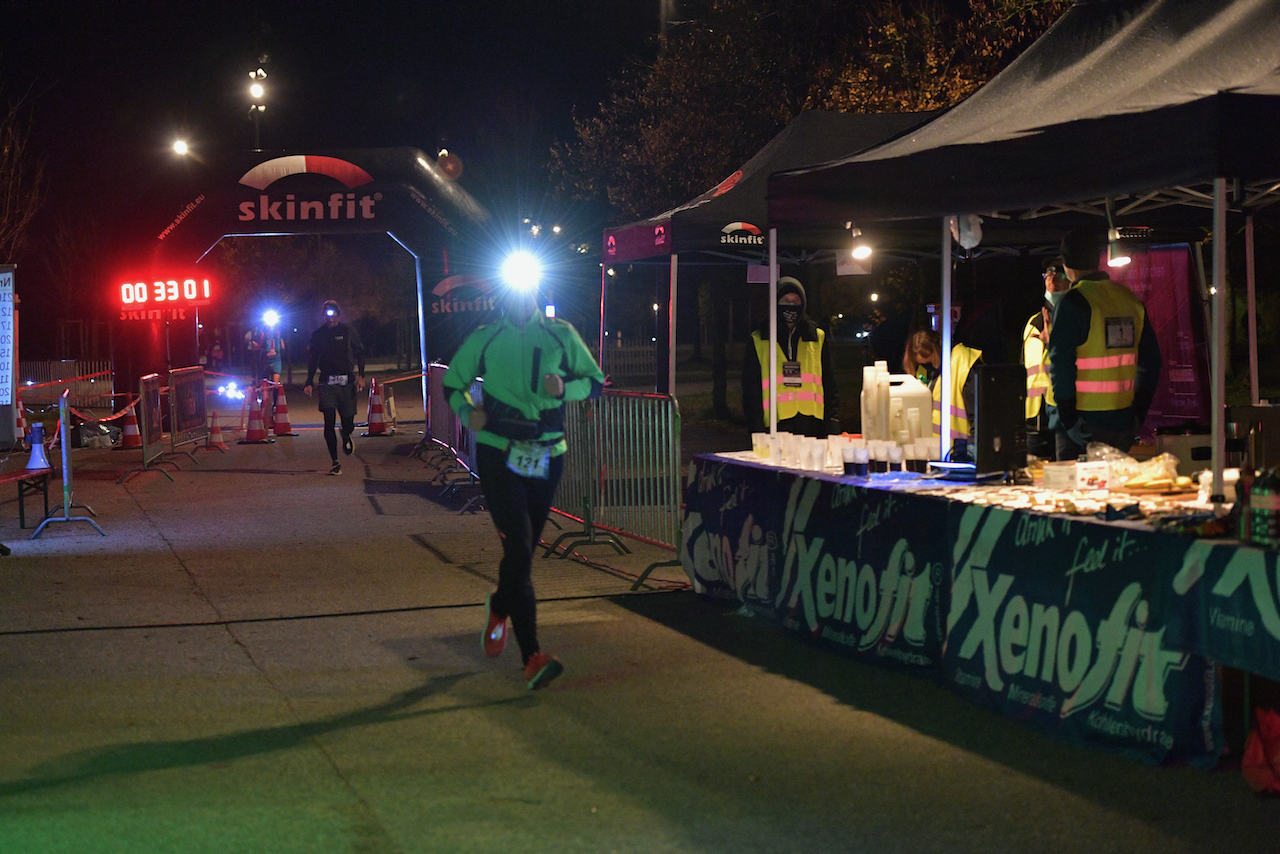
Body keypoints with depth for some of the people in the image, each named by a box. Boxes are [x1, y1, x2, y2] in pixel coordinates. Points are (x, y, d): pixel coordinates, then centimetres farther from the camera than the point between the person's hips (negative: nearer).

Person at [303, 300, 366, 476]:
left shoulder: (348, 332, 3)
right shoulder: (318, 335, 8)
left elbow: (360, 354, 7)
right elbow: (313, 360, 15)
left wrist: (360, 376, -6)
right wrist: (309, 383, 9)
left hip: (346, 382, -1)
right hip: (327, 383, 1)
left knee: (348, 423, 1)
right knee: (329, 423, -9)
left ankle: (346, 437, 40)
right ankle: (336, 463, -4)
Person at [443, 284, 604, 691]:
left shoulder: (560, 335, 5)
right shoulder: (484, 339, 2)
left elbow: (595, 382, 10)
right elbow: (453, 384, 13)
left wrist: (565, 388, -12)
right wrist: (467, 412, -8)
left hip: (547, 455, 3)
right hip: (498, 454, -3)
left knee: (524, 547, 15)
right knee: (518, 548, -15)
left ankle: (499, 607, 48)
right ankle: (532, 656, -19)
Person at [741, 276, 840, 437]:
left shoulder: (818, 337, 15)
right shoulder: (759, 341, 10)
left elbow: (830, 386, 15)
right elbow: (751, 390, 8)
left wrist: (832, 425, 3)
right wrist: (757, 430, -1)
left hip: (811, 423, 2)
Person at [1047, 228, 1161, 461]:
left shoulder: (1072, 303, -10)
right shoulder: (1130, 299, 10)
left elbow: (1061, 365, -16)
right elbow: (1151, 360, 14)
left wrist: (1068, 420, -11)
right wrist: (1138, 414, 17)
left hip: (1086, 422, -6)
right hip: (1124, 424, 6)